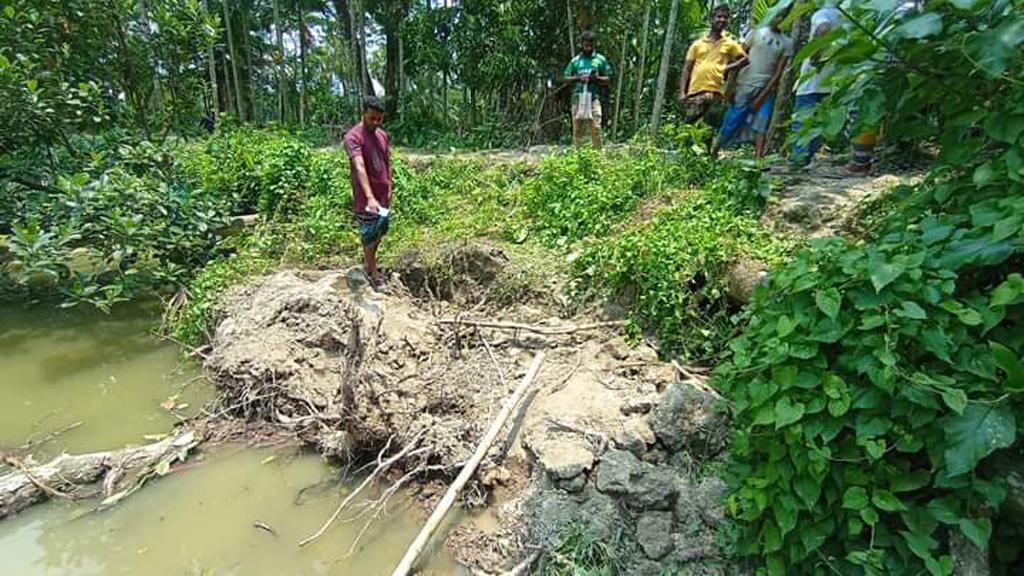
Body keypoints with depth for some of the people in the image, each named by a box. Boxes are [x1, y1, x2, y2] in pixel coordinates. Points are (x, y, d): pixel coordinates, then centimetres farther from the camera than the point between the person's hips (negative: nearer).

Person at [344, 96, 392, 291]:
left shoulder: (382, 134, 6)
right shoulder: (353, 136, -18)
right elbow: (360, 167, -31)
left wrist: (389, 187, 9)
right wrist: (370, 197, -41)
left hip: (383, 195, 7)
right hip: (366, 198, -7)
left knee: (380, 232, 18)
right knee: (370, 235, 5)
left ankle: (368, 262, 39)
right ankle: (372, 271, 21)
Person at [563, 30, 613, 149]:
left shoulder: (600, 59, 10)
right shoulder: (575, 60, 14)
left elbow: (607, 79, 10)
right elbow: (565, 78, 12)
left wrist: (596, 78, -9)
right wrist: (578, 78, -5)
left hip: (593, 97, -1)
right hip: (578, 96, 2)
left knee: (595, 127, -10)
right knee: (577, 128, 1)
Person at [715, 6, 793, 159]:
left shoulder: (787, 43, 9)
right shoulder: (756, 32, 9)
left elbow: (778, 72, 2)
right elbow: (739, 59, 5)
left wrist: (762, 96, -9)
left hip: (766, 90, 2)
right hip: (744, 86, -1)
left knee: (761, 125, -10)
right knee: (731, 121, -4)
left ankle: (758, 160, -15)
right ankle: (713, 153, 5)